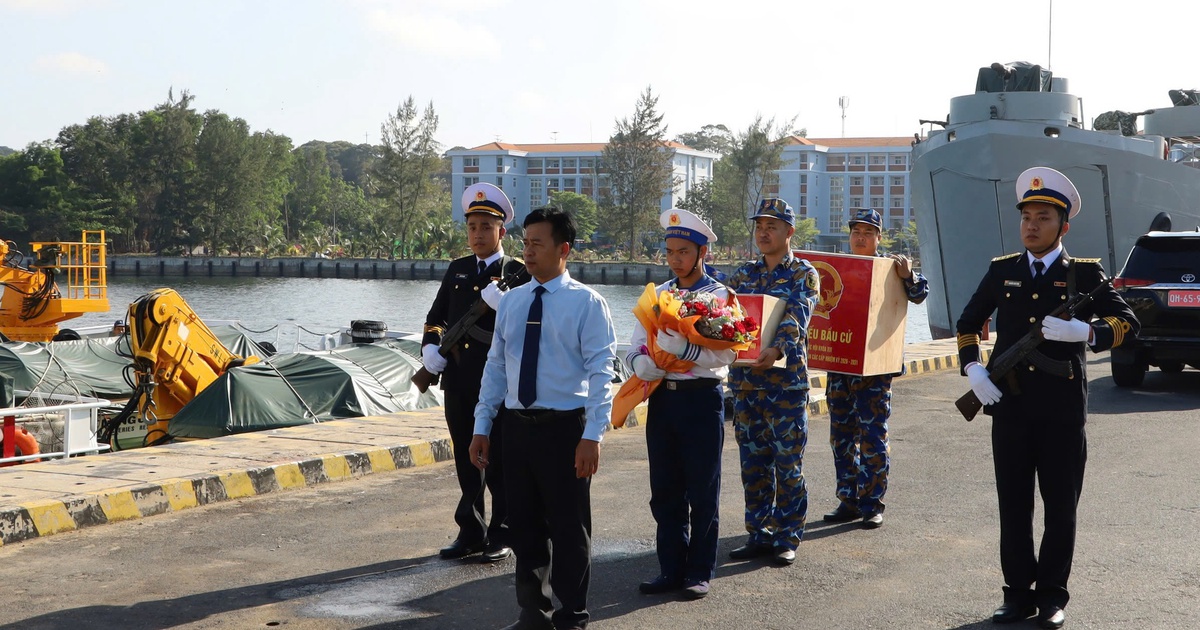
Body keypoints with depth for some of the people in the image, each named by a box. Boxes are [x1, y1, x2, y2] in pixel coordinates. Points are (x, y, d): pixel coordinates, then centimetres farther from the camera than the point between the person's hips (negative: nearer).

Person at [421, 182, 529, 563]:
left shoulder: (517, 272, 0)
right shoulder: (457, 270, 16)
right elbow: (436, 318, 16)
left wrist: (504, 303, -25)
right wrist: (430, 346, -3)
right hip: (459, 382, 5)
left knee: (500, 461, 2)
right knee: (466, 461, 12)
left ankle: (501, 536, 11)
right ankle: (470, 533, 21)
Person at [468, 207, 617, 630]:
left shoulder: (586, 302, -6)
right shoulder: (511, 302, 9)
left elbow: (601, 371, -10)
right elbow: (496, 366, 12)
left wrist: (592, 435, -17)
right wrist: (482, 427, 9)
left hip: (564, 427, -5)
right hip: (517, 425, 5)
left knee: (568, 527, 3)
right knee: (524, 524, 13)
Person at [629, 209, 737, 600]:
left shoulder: (720, 296, -4)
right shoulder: (656, 295, 12)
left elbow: (726, 354, -15)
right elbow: (636, 347, 10)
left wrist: (681, 349, -27)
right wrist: (642, 364, -12)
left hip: (702, 397, -5)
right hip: (662, 397, 5)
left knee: (703, 492, 3)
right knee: (665, 490, 9)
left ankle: (700, 572, 12)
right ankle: (671, 569, 19)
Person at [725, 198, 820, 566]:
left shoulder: (803, 274, -1)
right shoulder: (743, 274, 14)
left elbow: (798, 317, -18)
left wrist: (777, 348, -36)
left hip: (787, 380, -5)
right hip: (745, 380, 5)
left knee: (788, 464, 1)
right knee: (753, 463, 9)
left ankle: (787, 538, 10)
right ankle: (759, 535, 18)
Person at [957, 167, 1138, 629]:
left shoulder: (1084, 274, 2)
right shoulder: (1002, 272, 10)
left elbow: (1127, 323, -3)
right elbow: (969, 324, 19)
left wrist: (1084, 332, -22)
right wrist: (972, 369, 3)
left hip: (1063, 412, -2)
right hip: (1009, 407, 2)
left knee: (1060, 508, 5)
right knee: (1013, 506, 7)